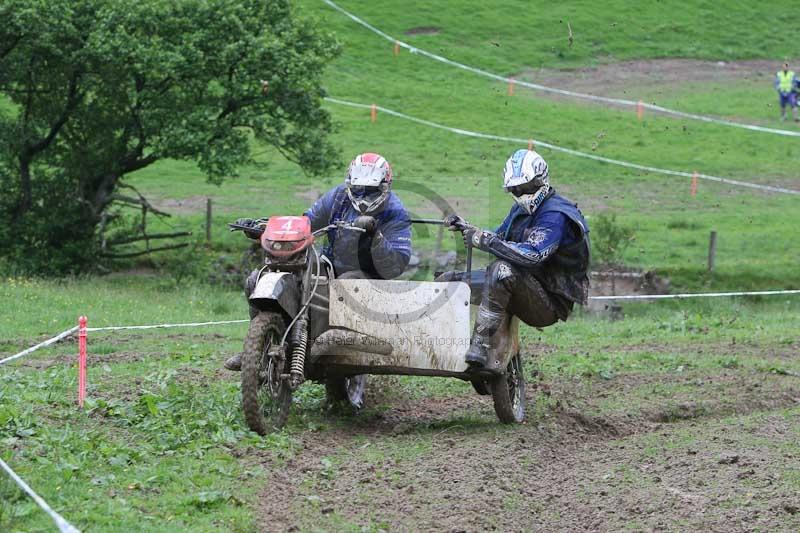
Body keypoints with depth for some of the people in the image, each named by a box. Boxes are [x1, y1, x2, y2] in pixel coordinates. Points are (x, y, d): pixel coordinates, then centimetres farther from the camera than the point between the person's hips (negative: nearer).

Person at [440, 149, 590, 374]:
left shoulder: (556, 215, -19)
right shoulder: (521, 209, 12)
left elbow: (532, 256, -33)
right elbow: (499, 238, 25)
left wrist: (484, 240, -30)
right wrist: (466, 227, 8)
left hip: (550, 303, -10)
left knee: (503, 271, -39)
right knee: (446, 281, 8)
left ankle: (478, 349, -41)